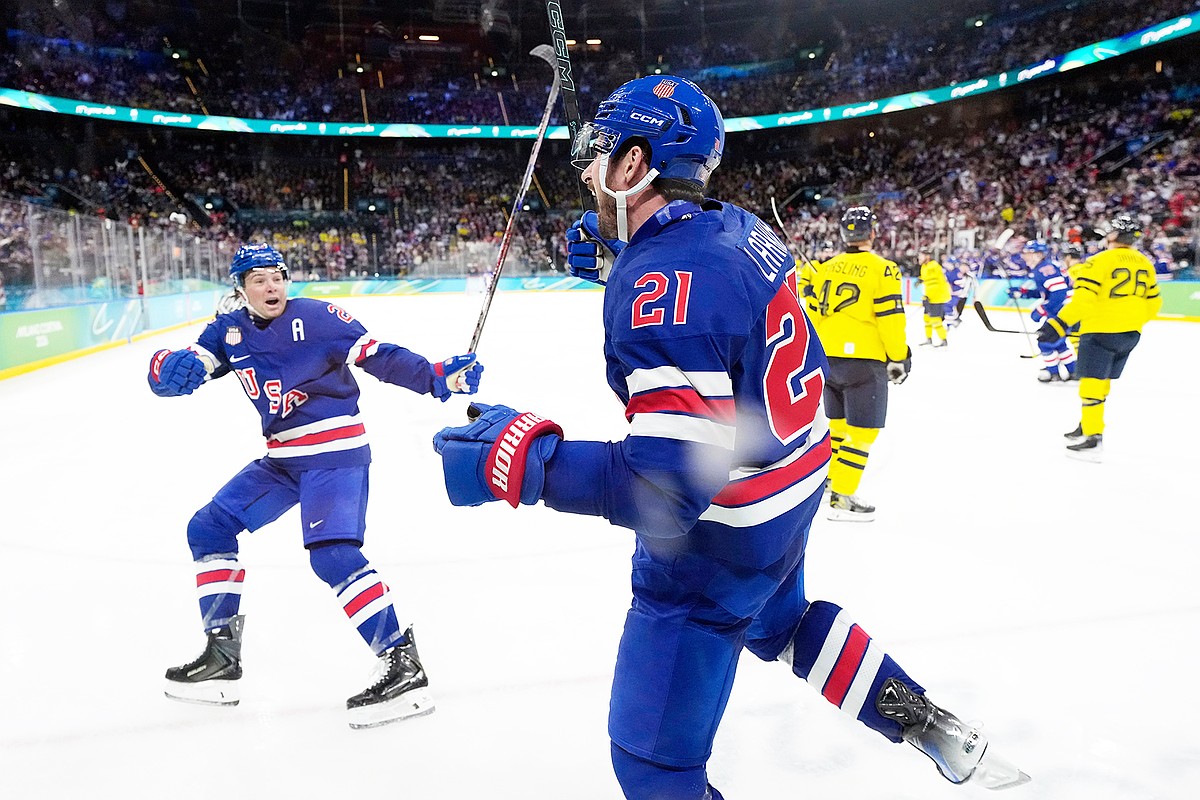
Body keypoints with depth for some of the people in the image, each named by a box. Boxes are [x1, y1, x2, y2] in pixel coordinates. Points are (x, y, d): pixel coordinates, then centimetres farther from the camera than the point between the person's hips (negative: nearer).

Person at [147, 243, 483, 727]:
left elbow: (379, 357, -15)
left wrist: (439, 378, -27)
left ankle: (403, 666, -20)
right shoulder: (229, 329, 4)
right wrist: (176, 367, -27)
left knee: (332, 554, -23)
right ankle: (222, 656, 17)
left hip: (336, 451, -7)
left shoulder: (317, 318, -13)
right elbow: (166, 374, -2)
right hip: (282, 458, 8)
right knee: (208, 529, 8)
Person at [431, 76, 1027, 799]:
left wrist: (522, 455, -31)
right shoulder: (740, 229, -3)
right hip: (796, 482, 9)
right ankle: (935, 730, 46)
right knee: (779, 619, 38)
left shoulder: (660, 284, -31)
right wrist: (617, 260, 12)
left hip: (721, 533, -9)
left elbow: (669, 486, -34)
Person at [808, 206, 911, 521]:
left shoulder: (827, 268, 8)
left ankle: (827, 481, 30)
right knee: (862, 431, 1)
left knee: (838, 423, 22)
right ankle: (840, 498, 0)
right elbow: (890, 318, -12)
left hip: (827, 360, 6)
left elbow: (814, 314, 13)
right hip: (864, 362, -6)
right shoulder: (882, 269, -9)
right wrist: (899, 358, -3)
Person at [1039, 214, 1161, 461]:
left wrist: (1057, 324, -21)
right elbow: (1153, 302, 16)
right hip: (1130, 334, 8)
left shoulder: (1100, 261, -13)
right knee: (1102, 381, 19)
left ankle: (1093, 440, -10)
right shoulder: (1144, 264, 10)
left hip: (1101, 330, -8)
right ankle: (1087, 426, 29)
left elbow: (1083, 299, -22)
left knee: (1092, 383, -7)